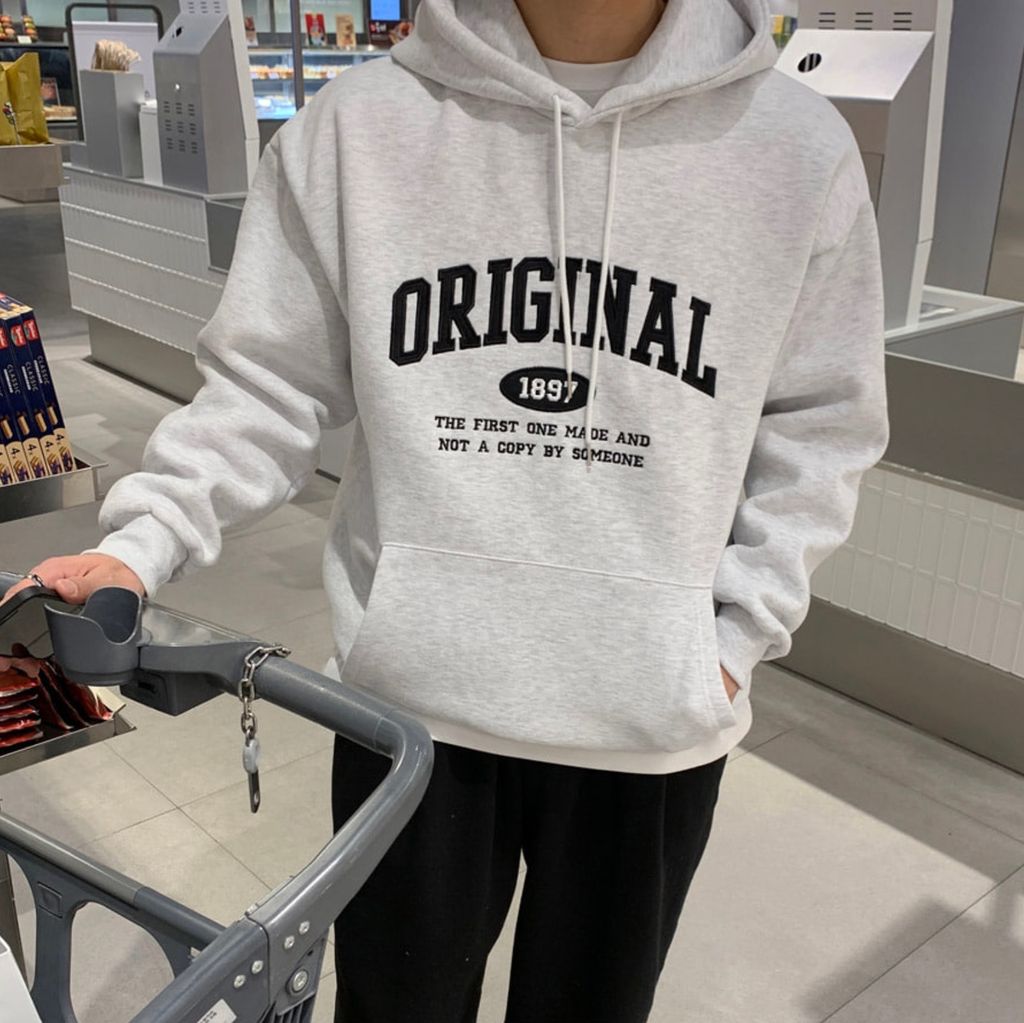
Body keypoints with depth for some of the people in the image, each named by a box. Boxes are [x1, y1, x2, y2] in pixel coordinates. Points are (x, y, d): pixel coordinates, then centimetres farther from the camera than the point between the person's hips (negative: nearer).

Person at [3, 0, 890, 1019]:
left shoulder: (798, 146, -4)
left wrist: (739, 630, -3)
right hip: (410, 694, 0)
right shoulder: (356, 128, -6)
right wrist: (142, 543, -11)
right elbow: (267, 383, 1)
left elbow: (817, 427, 3)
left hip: (656, 722, 1)